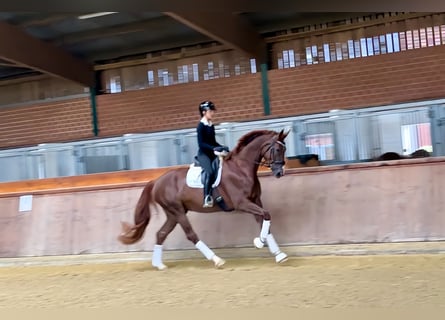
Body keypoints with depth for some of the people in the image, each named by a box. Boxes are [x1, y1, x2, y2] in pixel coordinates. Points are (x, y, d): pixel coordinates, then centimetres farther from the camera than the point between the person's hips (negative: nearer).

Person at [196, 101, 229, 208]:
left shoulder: (211, 125, 13)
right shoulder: (201, 126, -9)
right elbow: (201, 143, -17)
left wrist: (222, 147, 2)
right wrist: (214, 148, -27)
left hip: (212, 153, 8)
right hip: (203, 154, -8)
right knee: (210, 172, -30)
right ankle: (207, 198, -29)